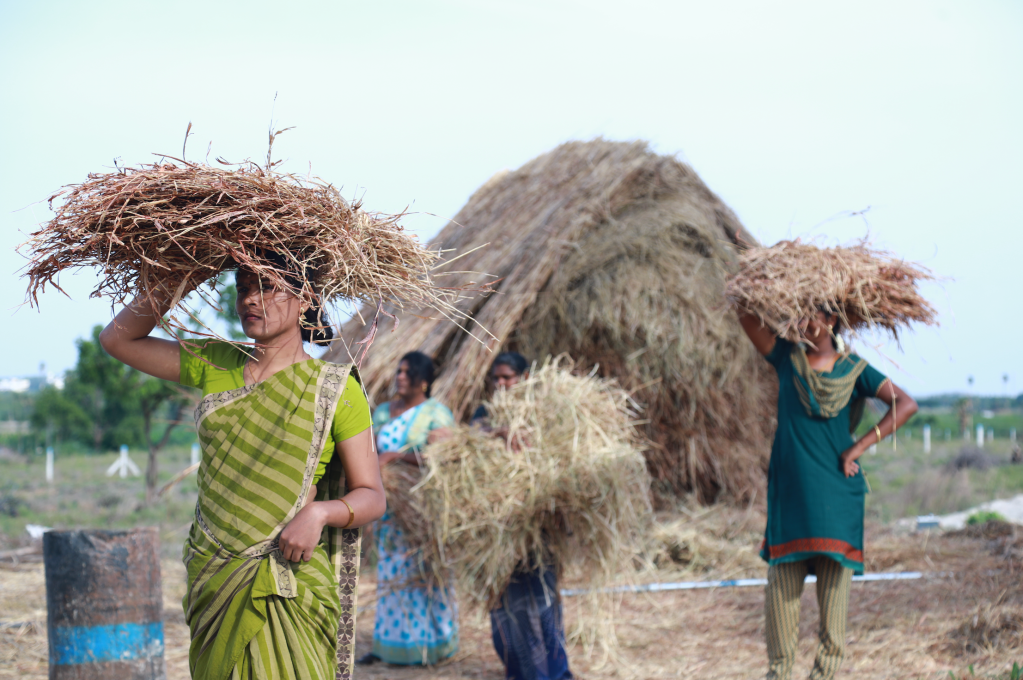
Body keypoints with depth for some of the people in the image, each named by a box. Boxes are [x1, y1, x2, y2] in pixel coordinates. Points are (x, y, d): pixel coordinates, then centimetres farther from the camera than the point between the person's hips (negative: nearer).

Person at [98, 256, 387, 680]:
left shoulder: (335, 389, -3)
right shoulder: (213, 366, 9)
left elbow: (372, 496, -2)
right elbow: (118, 339, 17)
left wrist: (318, 513, -21)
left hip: (289, 590, -4)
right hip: (212, 578, 4)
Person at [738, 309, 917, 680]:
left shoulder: (853, 370, 2)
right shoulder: (787, 357, 6)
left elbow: (906, 404, -3)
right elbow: (745, 315, 2)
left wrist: (860, 446, -8)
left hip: (836, 493, -1)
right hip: (790, 489, 2)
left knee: (834, 577, -1)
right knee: (781, 581, 2)